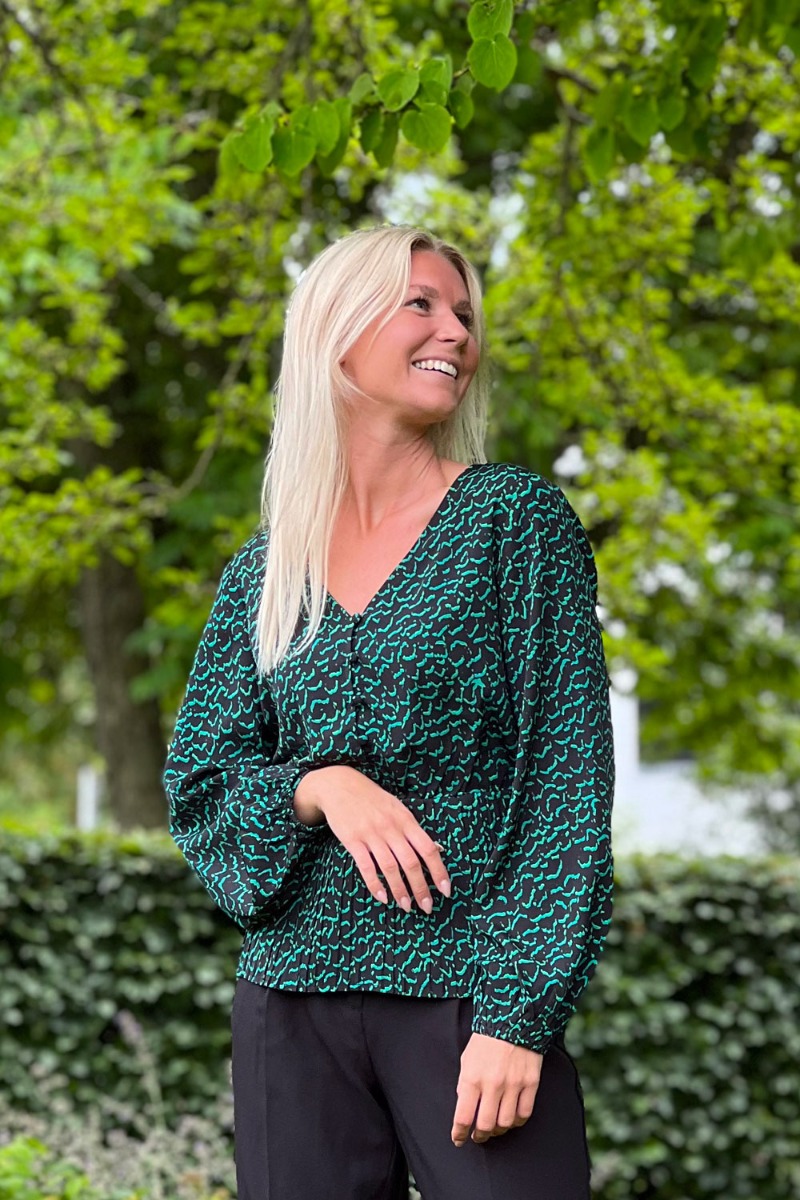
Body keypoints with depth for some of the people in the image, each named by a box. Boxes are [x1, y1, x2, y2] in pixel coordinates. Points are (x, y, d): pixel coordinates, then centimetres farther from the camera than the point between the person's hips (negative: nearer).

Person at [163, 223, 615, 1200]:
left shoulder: (517, 518, -1)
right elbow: (198, 786, 8)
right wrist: (320, 786, -13)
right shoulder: (261, 574, 9)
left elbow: (569, 780, -6)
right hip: (292, 1002, 3)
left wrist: (518, 1017, -14)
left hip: (469, 998, -3)